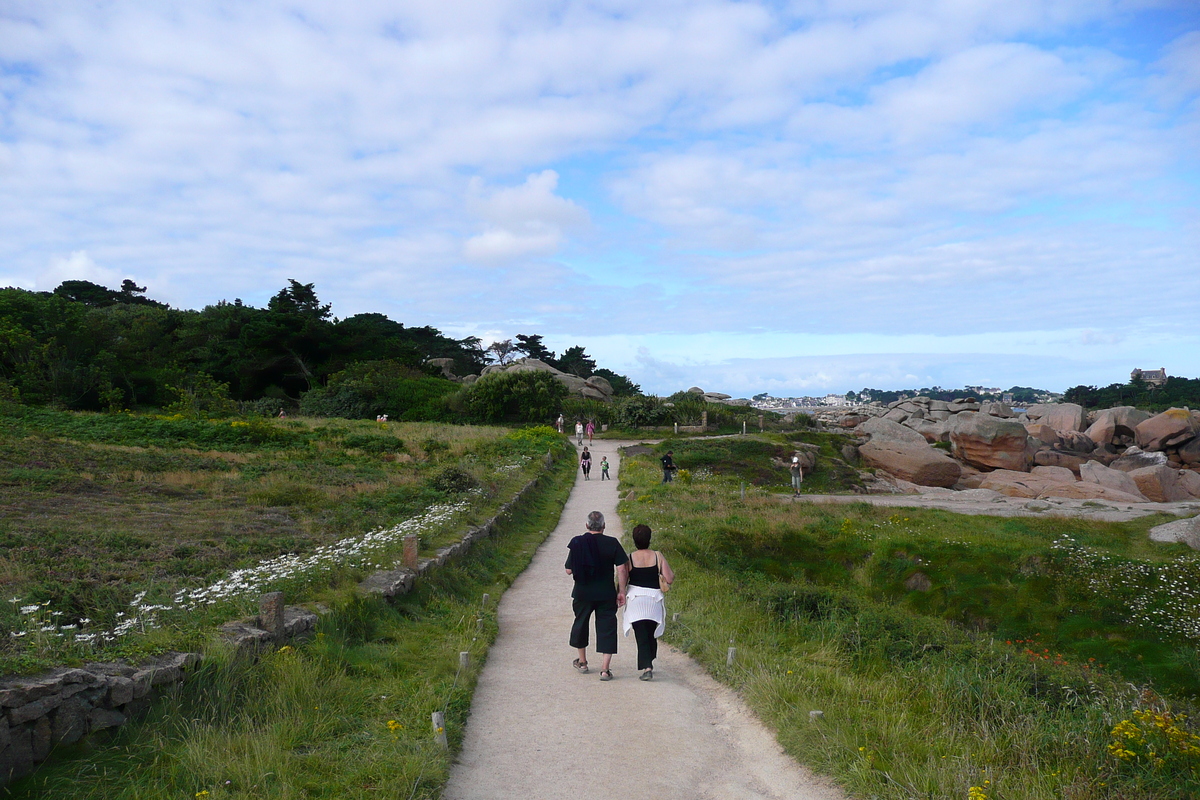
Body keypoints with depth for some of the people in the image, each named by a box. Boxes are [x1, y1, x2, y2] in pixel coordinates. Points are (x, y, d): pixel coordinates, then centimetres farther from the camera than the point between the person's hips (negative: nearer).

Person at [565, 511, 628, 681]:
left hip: (582, 592, 1)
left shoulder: (577, 543, -5)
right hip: (606, 594, -1)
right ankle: (605, 669, 1)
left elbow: (569, 570, -3)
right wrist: (621, 591, -4)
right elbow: (622, 568, -11)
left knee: (581, 623, 21)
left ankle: (582, 662, 35)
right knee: (607, 628, 5)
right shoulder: (612, 543, -7)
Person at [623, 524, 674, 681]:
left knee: (641, 635, -2)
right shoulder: (658, 556, -4)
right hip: (654, 599, 2)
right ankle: (649, 664, 28)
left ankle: (647, 668, -13)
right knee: (652, 634, 18)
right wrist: (672, 573, 17)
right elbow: (669, 579, -5)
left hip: (635, 599, -2)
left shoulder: (629, 558, -6)